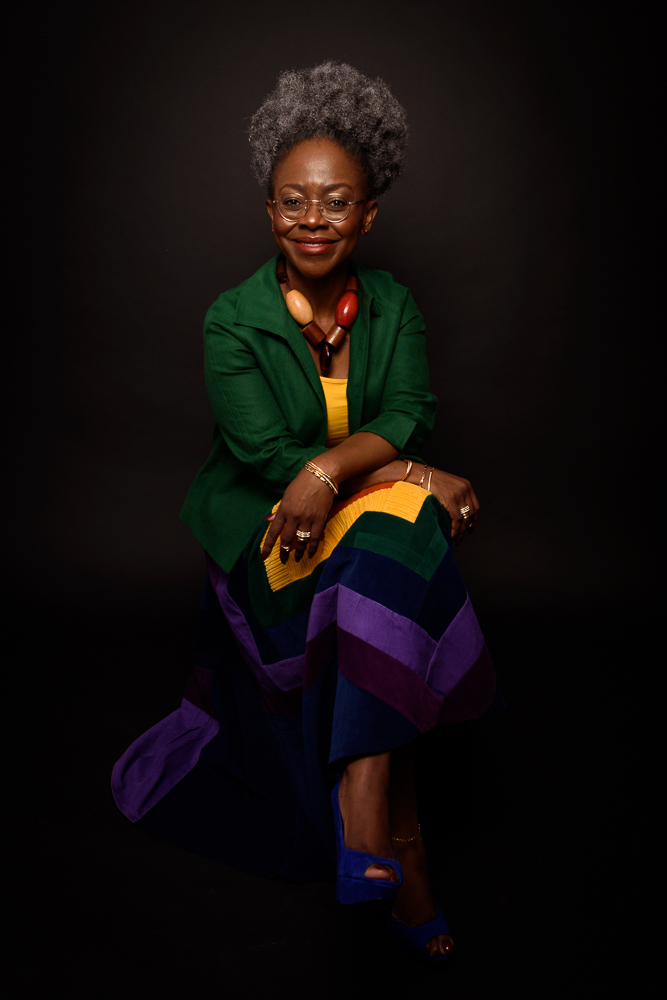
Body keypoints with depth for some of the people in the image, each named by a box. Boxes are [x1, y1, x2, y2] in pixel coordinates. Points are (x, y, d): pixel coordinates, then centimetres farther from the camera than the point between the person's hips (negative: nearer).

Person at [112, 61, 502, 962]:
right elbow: (266, 457, -16)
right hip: (266, 531, -3)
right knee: (402, 515, -31)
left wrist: (332, 468, -30)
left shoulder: (393, 306, 3)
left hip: (372, 521, 4)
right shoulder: (233, 322, -8)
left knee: (396, 542, -31)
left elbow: (408, 419, -8)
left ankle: (362, 797, -26)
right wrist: (413, 474, -22)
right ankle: (399, 837, -25)